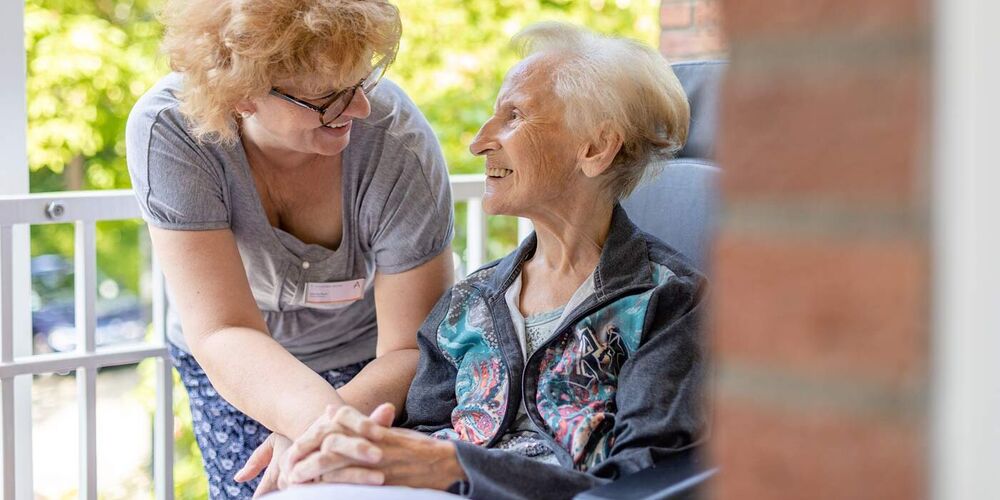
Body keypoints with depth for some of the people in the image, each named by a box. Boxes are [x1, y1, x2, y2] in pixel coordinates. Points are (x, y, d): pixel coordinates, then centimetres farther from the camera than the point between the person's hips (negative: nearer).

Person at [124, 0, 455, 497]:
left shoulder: (398, 144, -32)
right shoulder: (167, 131, -31)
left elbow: (413, 350, -28)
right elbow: (223, 332, -36)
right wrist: (322, 419, -56)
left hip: (364, 362, 0)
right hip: (235, 365, 1)